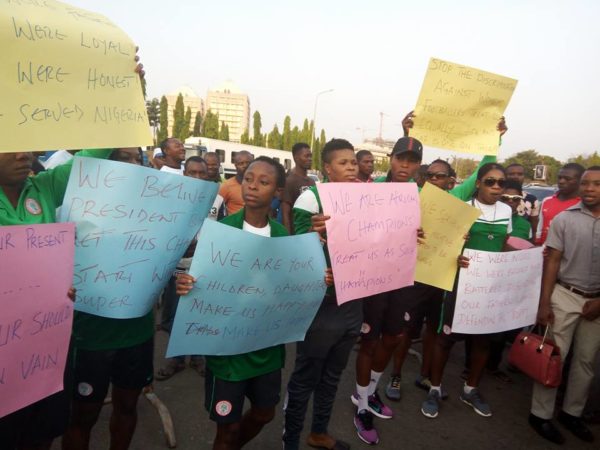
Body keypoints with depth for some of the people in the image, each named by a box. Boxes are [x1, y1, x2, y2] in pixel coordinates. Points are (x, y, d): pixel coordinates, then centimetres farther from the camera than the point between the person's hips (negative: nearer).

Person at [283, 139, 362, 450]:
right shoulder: (311, 197, -12)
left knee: (332, 374, 22)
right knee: (305, 377, 8)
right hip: (320, 304, -6)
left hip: (352, 303, 6)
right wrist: (314, 232, -37)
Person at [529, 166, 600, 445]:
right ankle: (541, 415, 13)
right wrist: (544, 303, -9)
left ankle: (572, 413, 28)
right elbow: (552, 262, -4)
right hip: (565, 296, -2)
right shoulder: (563, 219, -4)